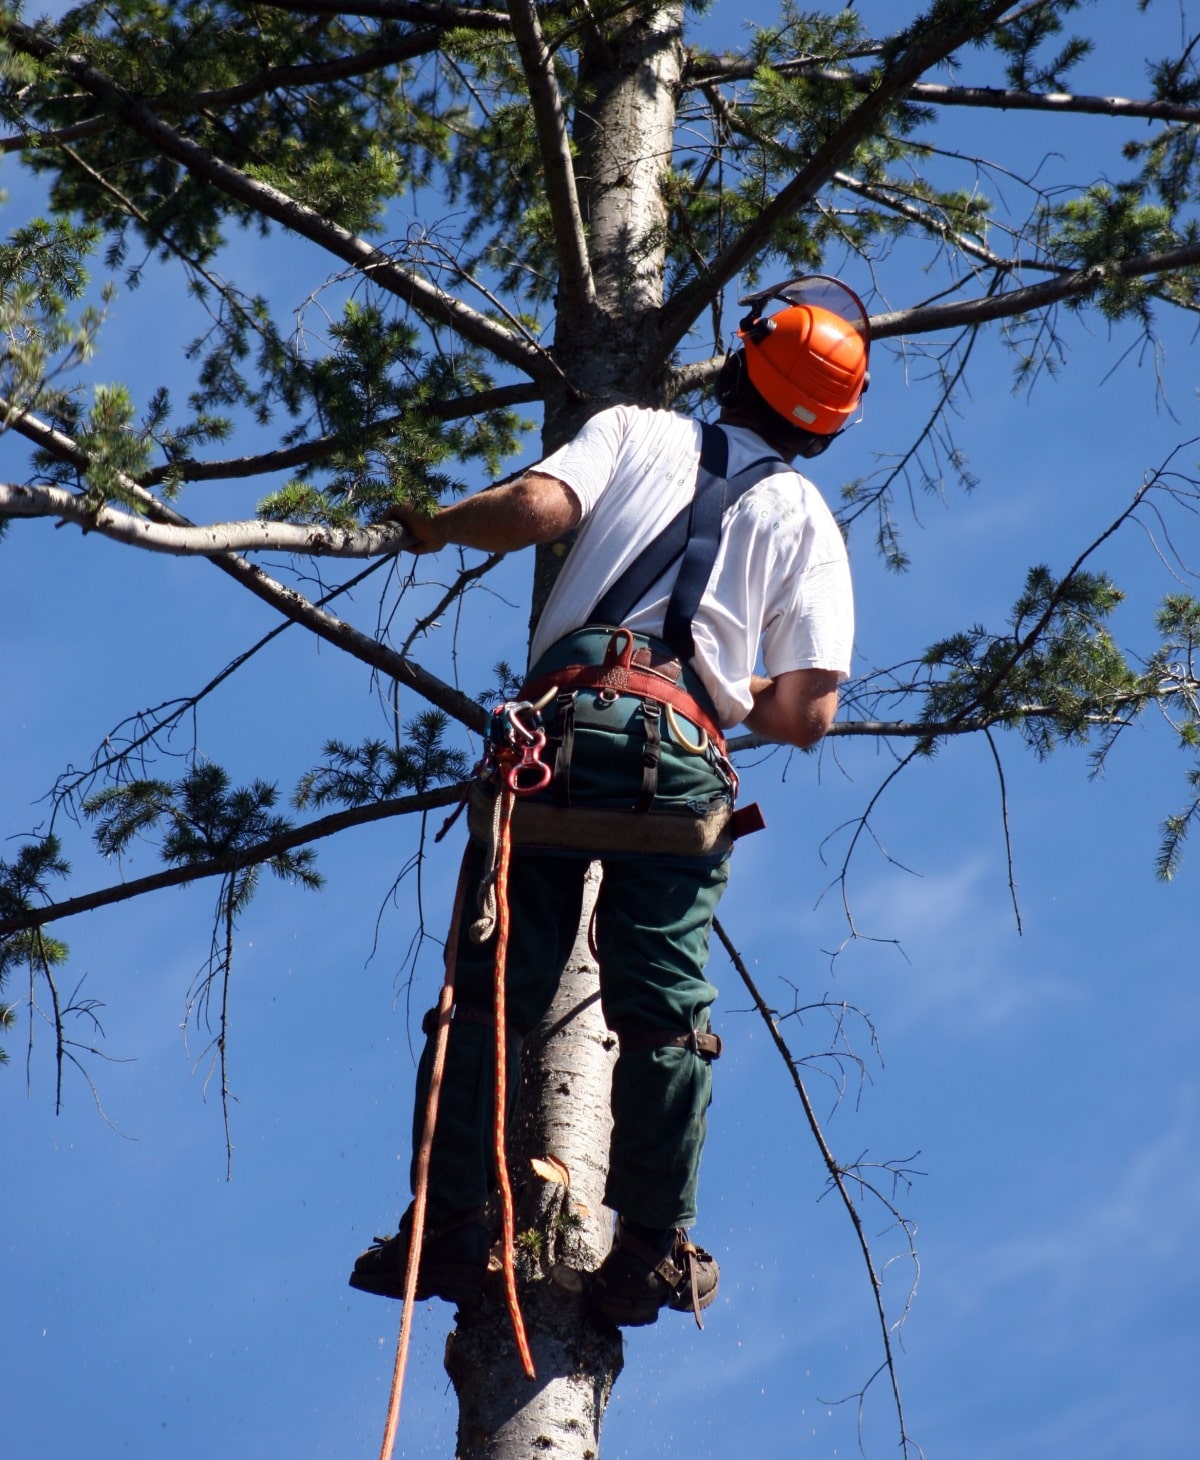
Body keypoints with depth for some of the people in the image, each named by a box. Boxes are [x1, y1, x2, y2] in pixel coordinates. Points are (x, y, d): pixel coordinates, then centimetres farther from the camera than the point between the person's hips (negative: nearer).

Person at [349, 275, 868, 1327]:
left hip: (561, 724, 0)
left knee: (491, 989, 2)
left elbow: (540, 507, -4)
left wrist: (435, 527, 16)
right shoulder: (807, 519, 18)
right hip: (680, 757, 0)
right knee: (662, 1010, 2)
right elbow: (806, 712, 8)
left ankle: (449, 1229, -3)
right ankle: (650, 1252, -2)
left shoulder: (638, 433, 17)